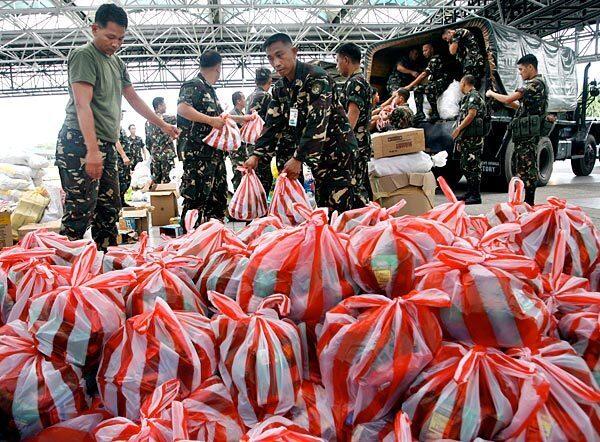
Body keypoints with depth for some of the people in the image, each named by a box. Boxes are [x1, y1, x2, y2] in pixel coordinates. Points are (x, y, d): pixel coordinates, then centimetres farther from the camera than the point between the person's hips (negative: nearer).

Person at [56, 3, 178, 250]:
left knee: (109, 210, 10)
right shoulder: (84, 55, -7)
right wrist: (92, 150, -26)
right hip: (81, 143, -9)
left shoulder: (117, 63, 20)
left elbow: (134, 99, 30)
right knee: (80, 213, -12)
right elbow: (82, 104, -17)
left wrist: (163, 125, 31)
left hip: (106, 145, 9)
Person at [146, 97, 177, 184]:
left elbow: (147, 142, 15)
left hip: (154, 156, 6)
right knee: (167, 181, -5)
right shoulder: (167, 119, -8)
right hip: (167, 154, -6)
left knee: (155, 182, 6)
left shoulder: (148, 122, 12)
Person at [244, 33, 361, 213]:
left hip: (336, 148, -7)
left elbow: (317, 123, -25)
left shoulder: (317, 78, -17)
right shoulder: (280, 88, 7)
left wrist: (298, 158, -29)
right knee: (323, 205, 8)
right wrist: (257, 155, -2)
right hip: (315, 152, 7)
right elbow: (273, 124, 8)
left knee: (339, 207, -11)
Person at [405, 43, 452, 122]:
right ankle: (420, 113, -8)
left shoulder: (435, 59, -12)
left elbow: (424, 75, -19)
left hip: (443, 81, -10)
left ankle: (435, 114, -30)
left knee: (428, 89, -35)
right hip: (434, 83, 10)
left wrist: (410, 86, -18)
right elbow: (426, 77, 18)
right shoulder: (431, 61, 19)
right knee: (417, 89, 2)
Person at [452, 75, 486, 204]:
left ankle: (476, 196, -9)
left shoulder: (473, 96, -7)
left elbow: (472, 114, -19)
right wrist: (459, 139, 21)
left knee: (473, 165, -10)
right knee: (465, 165, 14)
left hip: (473, 138, -10)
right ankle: (470, 193, 21)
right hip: (466, 138, 10)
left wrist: (458, 129, -16)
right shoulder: (466, 98, 24)